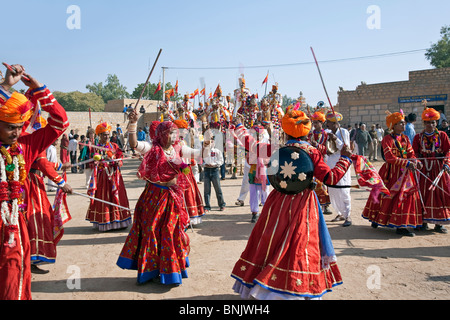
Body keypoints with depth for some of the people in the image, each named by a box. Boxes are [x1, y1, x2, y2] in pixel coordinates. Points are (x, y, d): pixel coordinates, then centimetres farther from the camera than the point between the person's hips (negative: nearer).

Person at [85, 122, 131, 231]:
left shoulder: (114, 146, 9)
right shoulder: (96, 147, 2)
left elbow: (120, 159, 8)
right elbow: (93, 164, 1)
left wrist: (118, 163, -13)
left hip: (114, 175, 2)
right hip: (102, 176, -2)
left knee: (116, 196, 3)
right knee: (103, 198, -1)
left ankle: (118, 220, 12)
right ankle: (104, 223, 6)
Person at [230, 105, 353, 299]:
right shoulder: (312, 153, -9)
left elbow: (252, 145, 7)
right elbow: (330, 178, -10)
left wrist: (239, 128, 25)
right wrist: (345, 159, 6)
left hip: (279, 202, 2)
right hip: (303, 204, -1)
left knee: (270, 240, 12)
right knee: (300, 245, 7)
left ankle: (254, 280, 24)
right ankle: (300, 289, 18)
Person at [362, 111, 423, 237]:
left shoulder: (405, 138, 11)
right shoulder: (387, 139, -9)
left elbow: (411, 154, 7)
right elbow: (390, 158, -19)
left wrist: (415, 162, -15)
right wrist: (407, 163, -25)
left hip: (405, 172, 6)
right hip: (391, 172, -6)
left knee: (407, 196, 5)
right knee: (386, 196, -4)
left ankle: (400, 226, 14)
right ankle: (376, 219, 13)